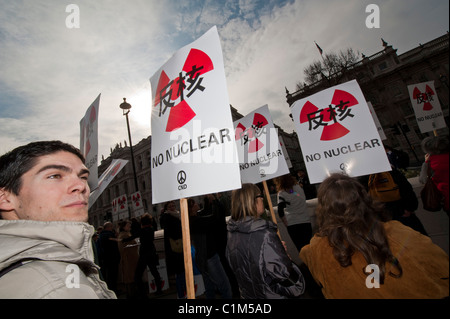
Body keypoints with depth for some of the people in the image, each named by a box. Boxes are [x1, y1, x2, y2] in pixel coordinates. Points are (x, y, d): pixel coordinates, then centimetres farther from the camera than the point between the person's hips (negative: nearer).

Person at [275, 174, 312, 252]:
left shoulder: (281, 194, -10)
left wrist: (286, 223, -6)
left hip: (292, 224, -3)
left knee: (301, 248, 7)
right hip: (306, 222, 3)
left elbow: (280, 212, -18)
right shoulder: (299, 187, 1)